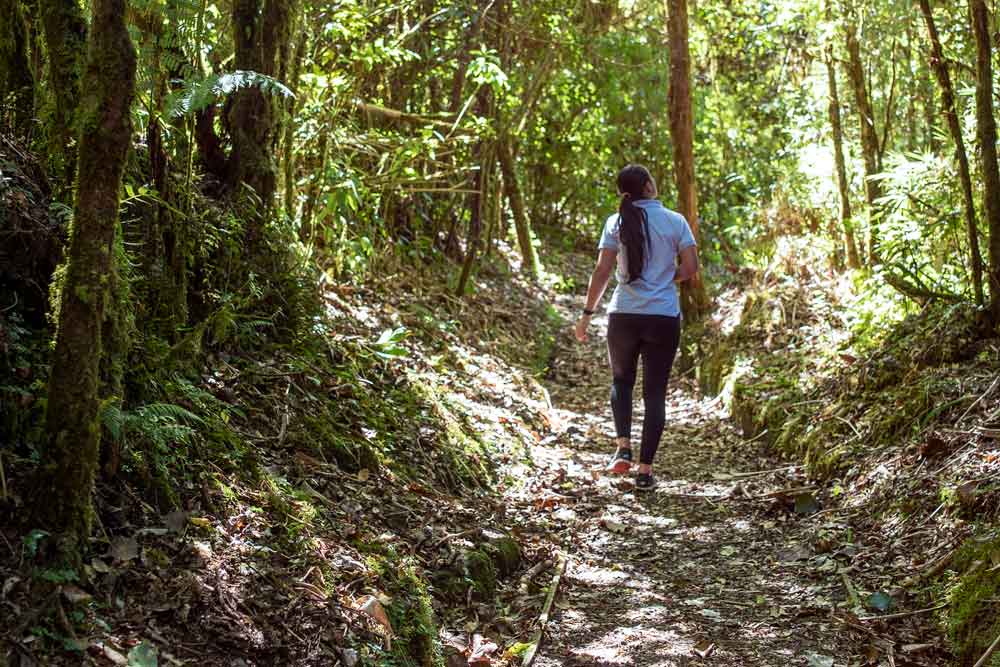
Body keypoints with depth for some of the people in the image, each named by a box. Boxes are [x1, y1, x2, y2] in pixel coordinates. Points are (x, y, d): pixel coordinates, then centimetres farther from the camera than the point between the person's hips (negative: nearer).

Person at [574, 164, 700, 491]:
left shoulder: (617, 222, -1)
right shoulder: (675, 221, -1)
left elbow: (602, 271, -7)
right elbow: (691, 268, -5)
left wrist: (587, 313, 0)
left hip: (624, 316, 1)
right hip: (664, 318, 0)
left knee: (622, 380, 23)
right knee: (655, 392, 8)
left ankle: (623, 448, 6)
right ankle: (645, 469, 5)